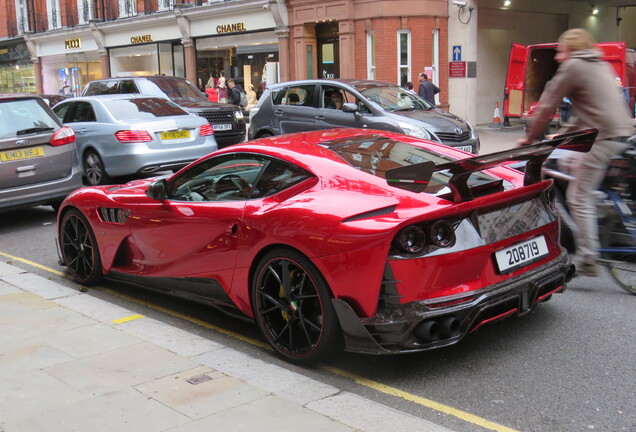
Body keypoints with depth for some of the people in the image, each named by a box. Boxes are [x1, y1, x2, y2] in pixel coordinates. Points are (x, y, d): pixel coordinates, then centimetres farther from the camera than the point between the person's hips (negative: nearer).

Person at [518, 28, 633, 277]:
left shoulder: (572, 67, -3)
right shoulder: (601, 65, 23)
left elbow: (548, 106, -2)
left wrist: (529, 138, 8)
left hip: (602, 137, -9)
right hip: (621, 132, 9)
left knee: (579, 198, -3)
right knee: (573, 163, 28)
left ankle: (588, 260, -3)